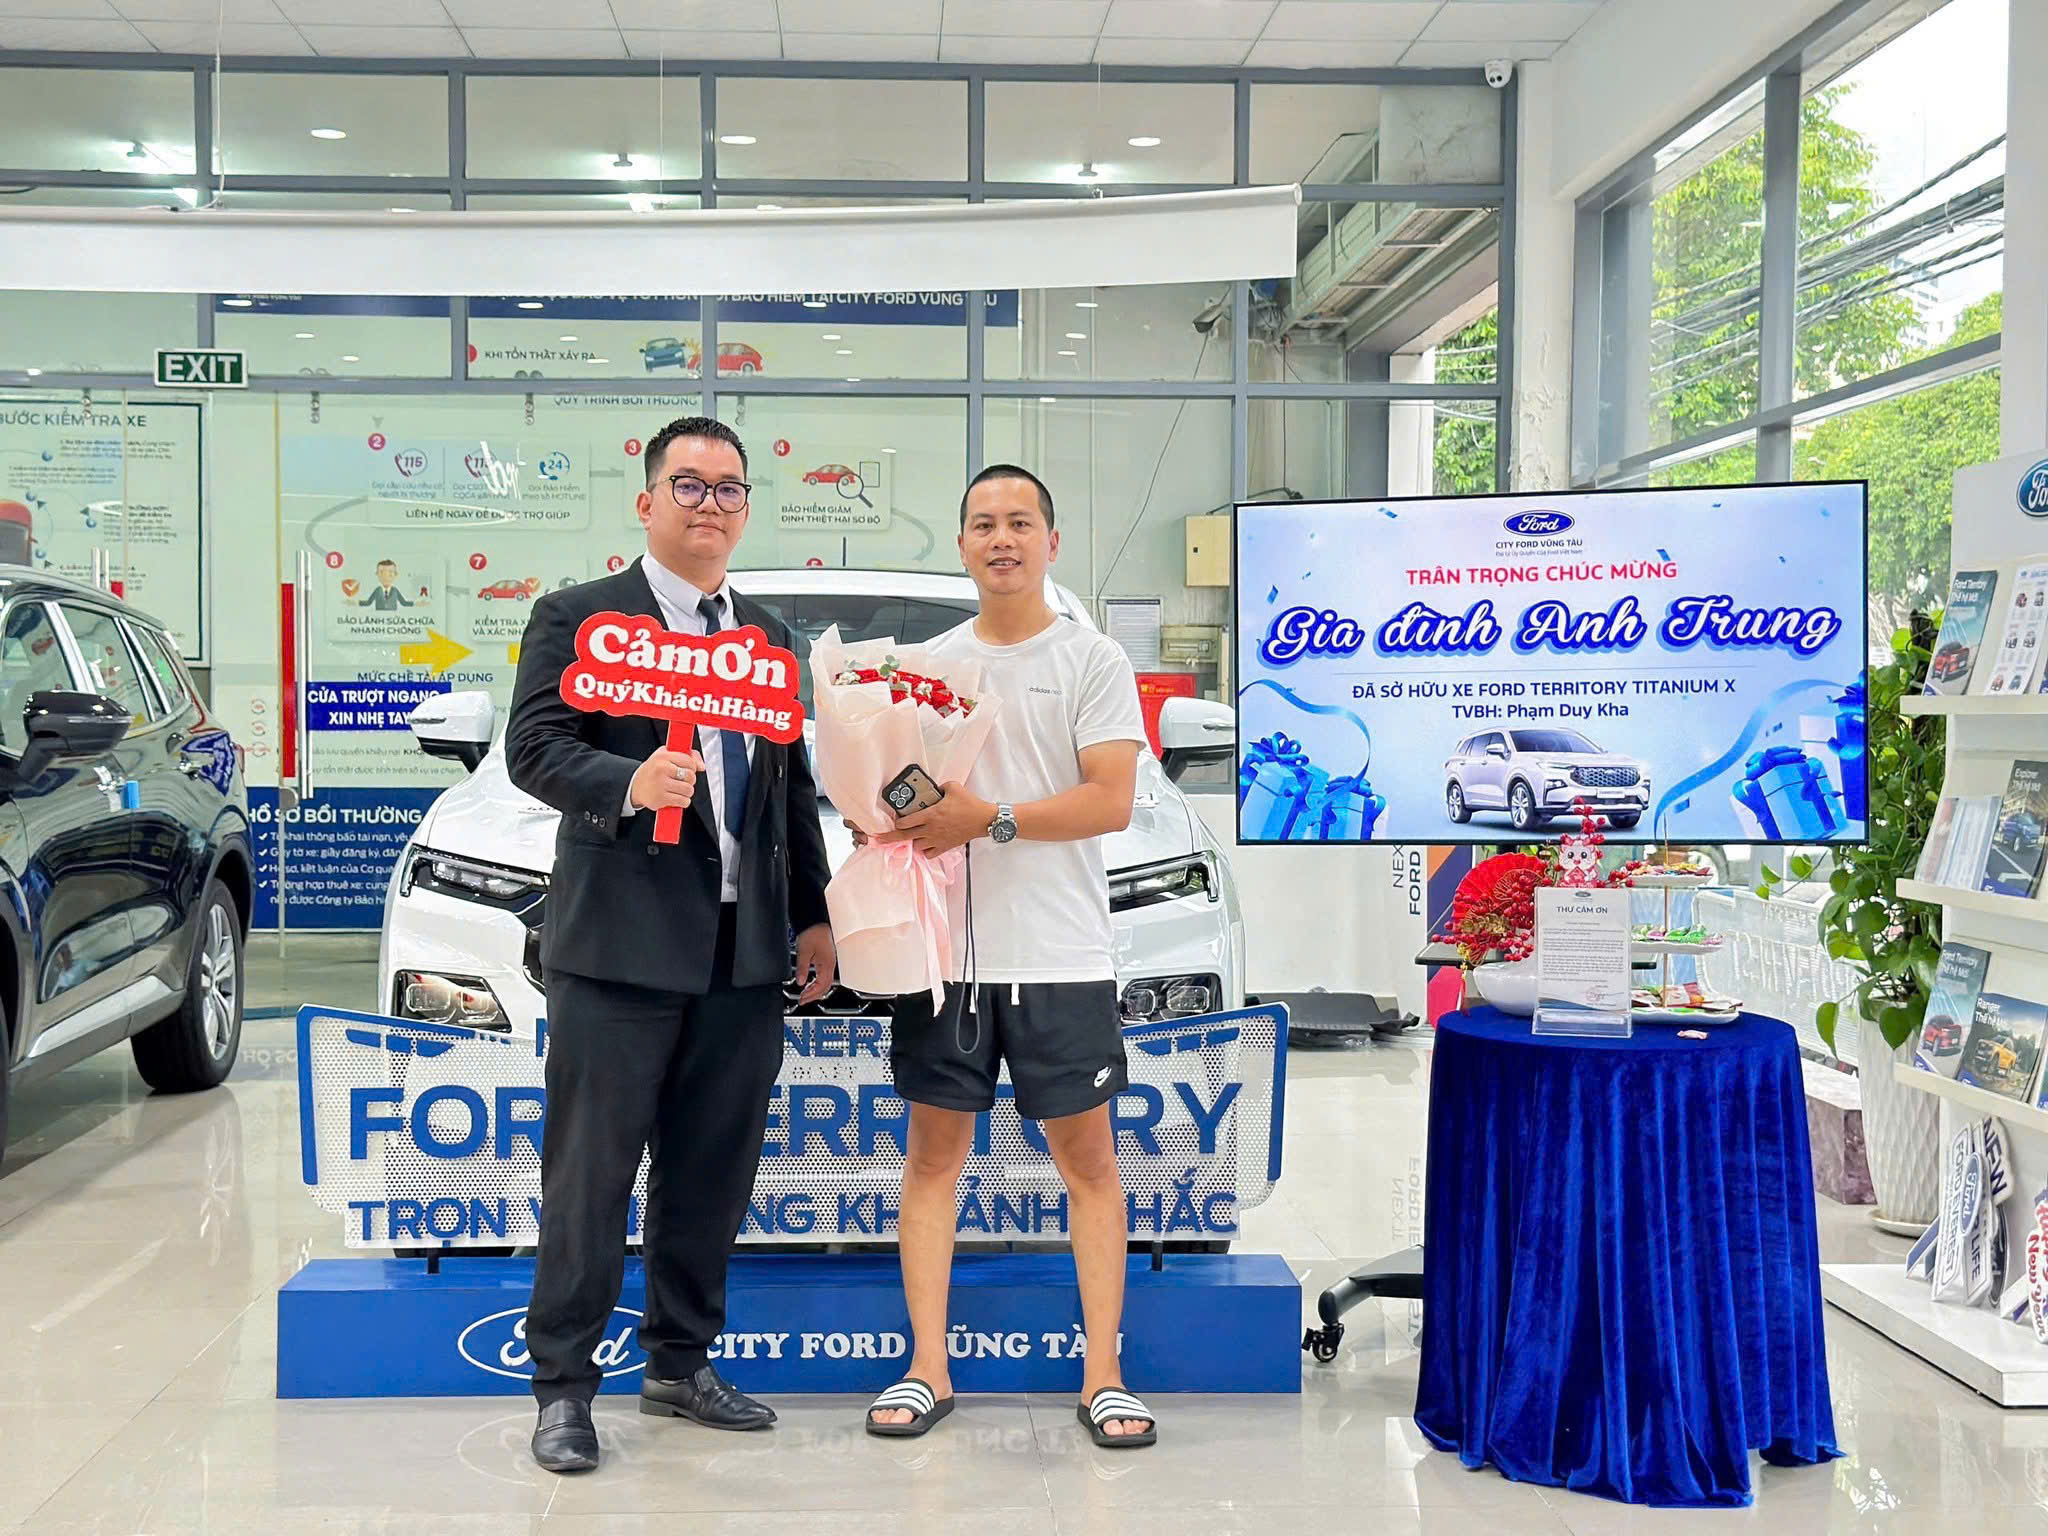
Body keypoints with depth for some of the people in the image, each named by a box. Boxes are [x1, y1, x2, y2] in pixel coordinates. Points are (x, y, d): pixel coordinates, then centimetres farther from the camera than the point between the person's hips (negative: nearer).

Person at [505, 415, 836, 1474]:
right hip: (619, 947, -6)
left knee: (712, 1173, 12)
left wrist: (814, 915, 15)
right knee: (590, 1175, 0)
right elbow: (533, 751, -10)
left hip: (744, 952, 6)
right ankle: (563, 1386, 11)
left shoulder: (767, 636, 17)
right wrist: (629, 782, -28)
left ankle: (679, 1365, 26)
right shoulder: (577, 619, 0)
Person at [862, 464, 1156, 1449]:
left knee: (1088, 1158, 3)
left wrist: (990, 819, -17)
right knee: (933, 1152, 6)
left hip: (1060, 956, -3)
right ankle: (928, 1370, 15)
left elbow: (1112, 801, -8)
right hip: (945, 948, 4)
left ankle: (1103, 1376, 10)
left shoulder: (1093, 661, 1)